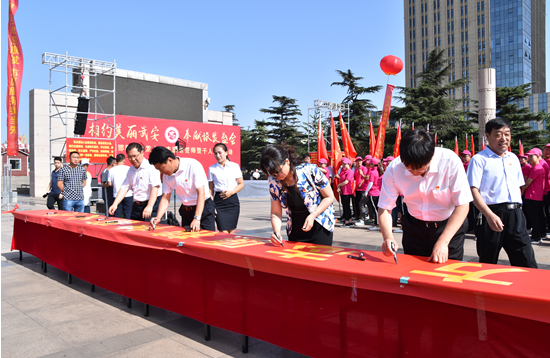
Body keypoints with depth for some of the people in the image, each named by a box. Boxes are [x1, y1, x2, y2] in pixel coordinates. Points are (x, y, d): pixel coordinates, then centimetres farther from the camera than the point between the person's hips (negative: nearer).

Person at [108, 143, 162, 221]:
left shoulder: (151, 167, -11)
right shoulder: (131, 170, 14)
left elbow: (155, 187, -20)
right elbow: (124, 187, 13)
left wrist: (149, 206, -29)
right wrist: (115, 204, 0)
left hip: (152, 206, -7)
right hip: (137, 206, 7)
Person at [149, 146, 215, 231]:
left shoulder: (193, 165, -21)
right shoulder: (166, 175, -1)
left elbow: (201, 193, -26)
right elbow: (165, 198, 1)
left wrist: (197, 219, -34)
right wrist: (158, 217, -16)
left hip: (204, 208, -6)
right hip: (186, 211, 6)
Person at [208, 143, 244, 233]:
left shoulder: (234, 166, 5)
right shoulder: (212, 169, 5)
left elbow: (241, 184, 7)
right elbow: (211, 189, 7)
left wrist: (231, 192, -10)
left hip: (232, 200, 1)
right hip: (219, 201, -1)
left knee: (231, 231, 5)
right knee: (223, 232, -10)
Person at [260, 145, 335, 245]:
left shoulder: (309, 170, -20)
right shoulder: (273, 181, -9)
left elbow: (329, 197, -10)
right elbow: (276, 213, -4)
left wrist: (313, 215, -22)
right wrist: (276, 232, -23)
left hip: (320, 228, -3)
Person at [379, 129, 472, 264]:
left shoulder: (450, 162, -26)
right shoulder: (394, 169, -19)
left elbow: (462, 206, -21)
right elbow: (384, 208, -15)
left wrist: (442, 242, -27)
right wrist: (388, 237, -34)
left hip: (450, 226, -2)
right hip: (414, 227, 2)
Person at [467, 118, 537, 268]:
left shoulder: (513, 158, 17)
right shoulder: (479, 159, -3)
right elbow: (474, 190, -12)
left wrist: (518, 210, 13)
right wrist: (489, 215, -24)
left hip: (516, 216, 5)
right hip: (492, 215, -5)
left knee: (528, 264, 1)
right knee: (488, 266, 6)